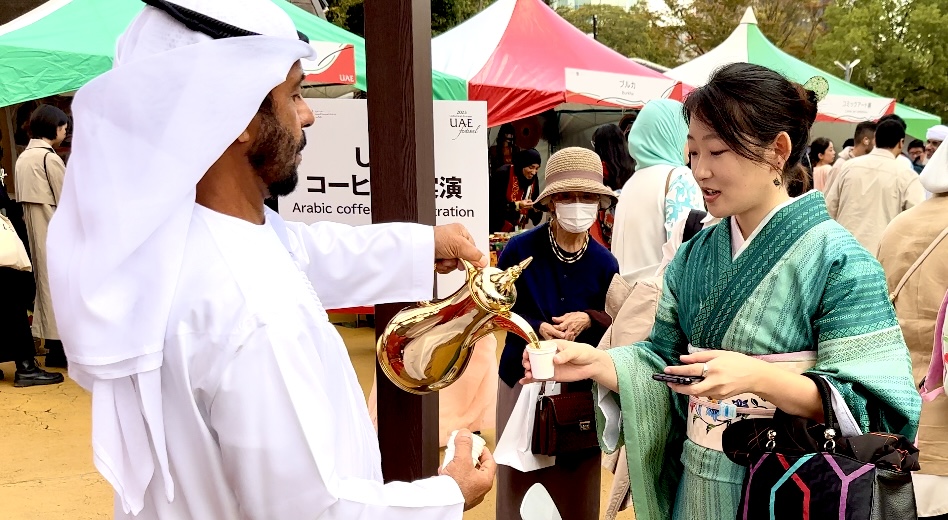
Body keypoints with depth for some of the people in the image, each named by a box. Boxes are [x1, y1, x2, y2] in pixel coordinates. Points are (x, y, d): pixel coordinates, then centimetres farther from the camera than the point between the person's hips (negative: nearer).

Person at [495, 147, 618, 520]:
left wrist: (588, 320, -18)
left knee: (577, 490, 15)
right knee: (518, 483, 10)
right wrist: (538, 328, -19)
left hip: (582, 385, 2)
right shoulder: (520, 249, -11)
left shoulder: (604, 263, -4)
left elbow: (616, 325, 2)